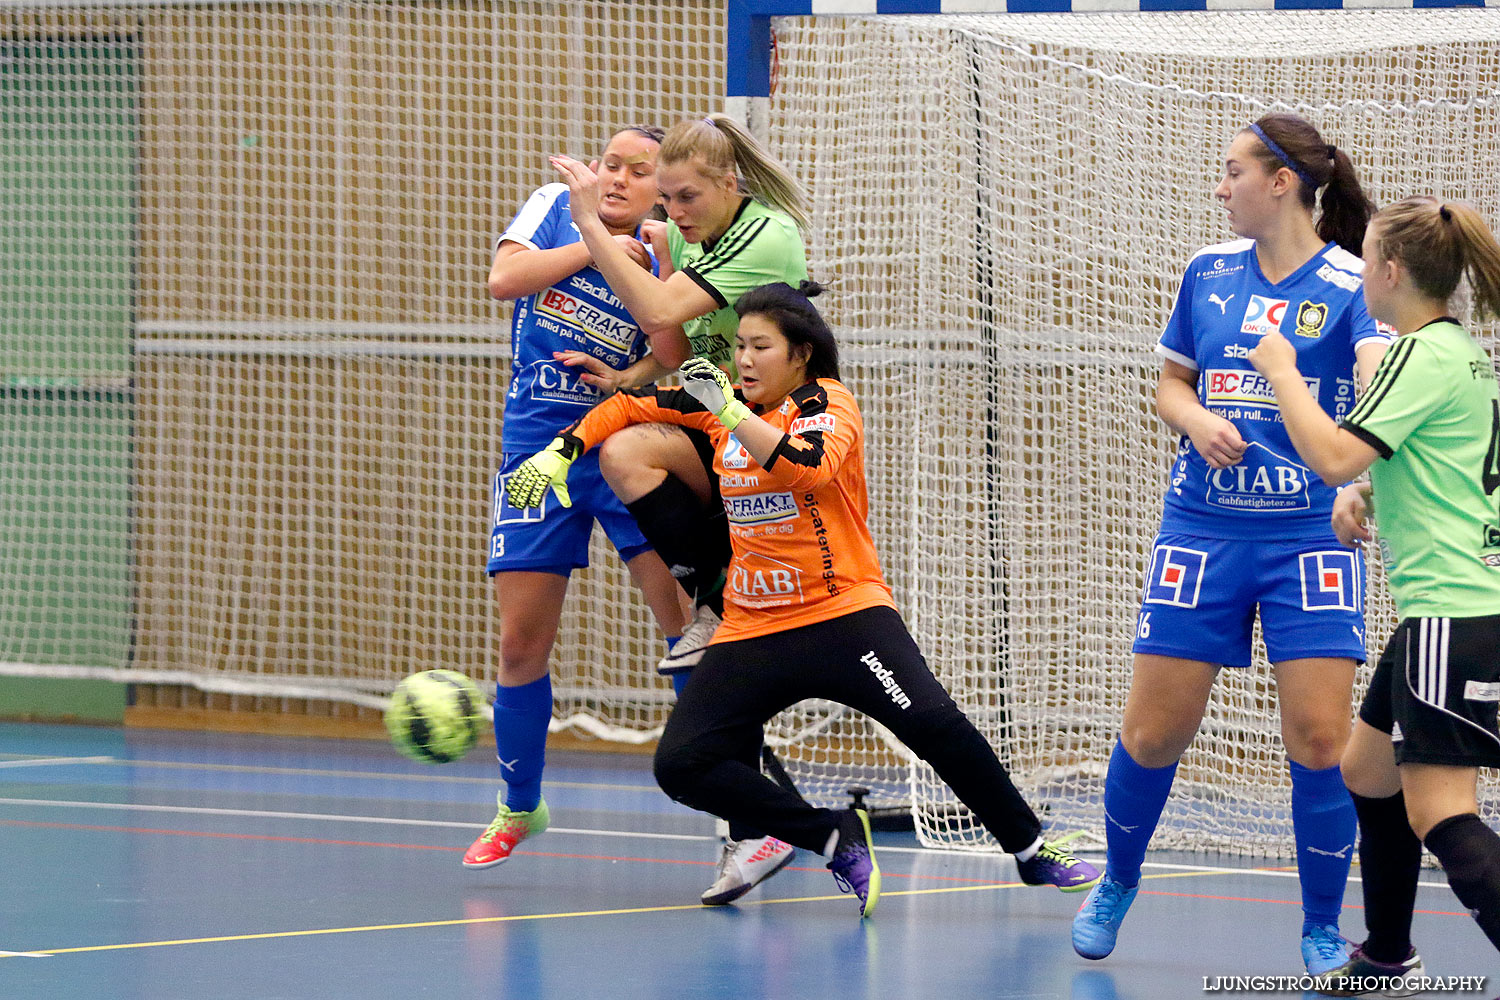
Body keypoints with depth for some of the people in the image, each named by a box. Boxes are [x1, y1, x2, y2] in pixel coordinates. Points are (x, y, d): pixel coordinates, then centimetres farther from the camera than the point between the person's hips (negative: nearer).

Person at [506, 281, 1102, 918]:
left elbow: (812, 467, -28)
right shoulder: (725, 402, 10)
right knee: (681, 765, -13)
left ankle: (1033, 852, -11)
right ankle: (836, 840, -3)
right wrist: (561, 451, 7)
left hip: (843, 611, -5)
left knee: (931, 721, -27)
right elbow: (630, 406, 20)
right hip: (751, 628, 5)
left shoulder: (827, 402, -6)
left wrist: (731, 414, -35)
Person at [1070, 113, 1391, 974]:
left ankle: (1322, 931, 8)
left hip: (1309, 532, -3)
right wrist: (1198, 422, -7)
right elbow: (1171, 385, 18)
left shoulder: (1352, 283, -6)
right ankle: (1118, 882, 29)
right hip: (1204, 525, 3)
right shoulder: (1208, 273, 8)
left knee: (1320, 740, -9)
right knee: (1154, 733, 2)